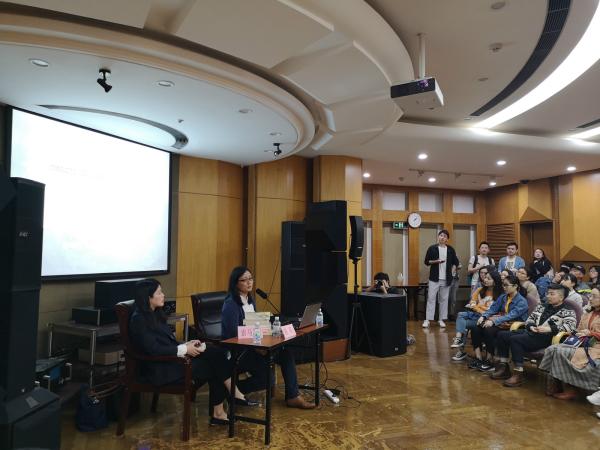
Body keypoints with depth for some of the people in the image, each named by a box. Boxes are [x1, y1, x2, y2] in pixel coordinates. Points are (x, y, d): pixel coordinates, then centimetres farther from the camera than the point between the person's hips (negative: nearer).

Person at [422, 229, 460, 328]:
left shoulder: (450, 249, 7)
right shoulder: (432, 248, -1)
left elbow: (456, 262, 17)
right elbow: (426, 261, 0)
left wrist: (452, 272, 5)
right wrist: (436, 261, -16)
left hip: (446, 279, 3)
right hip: (434, 278, -2)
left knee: (444, 299, 7)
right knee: (431, 298, -4)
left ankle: (442, 319, 16)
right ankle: (427, 320, -1)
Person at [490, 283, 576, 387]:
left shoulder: (567, 312, 1)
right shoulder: (541, 307, 23)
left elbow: (571, 326, -17)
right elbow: (530, 319, 26)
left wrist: (549, 329, -25)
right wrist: (531, 326, 2)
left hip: (546, 337, -8)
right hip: (531, 332, 8)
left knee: (515, 339, -30)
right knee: (502, 335, -5)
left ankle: (519, 374, -23)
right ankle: (504, 367, 3)